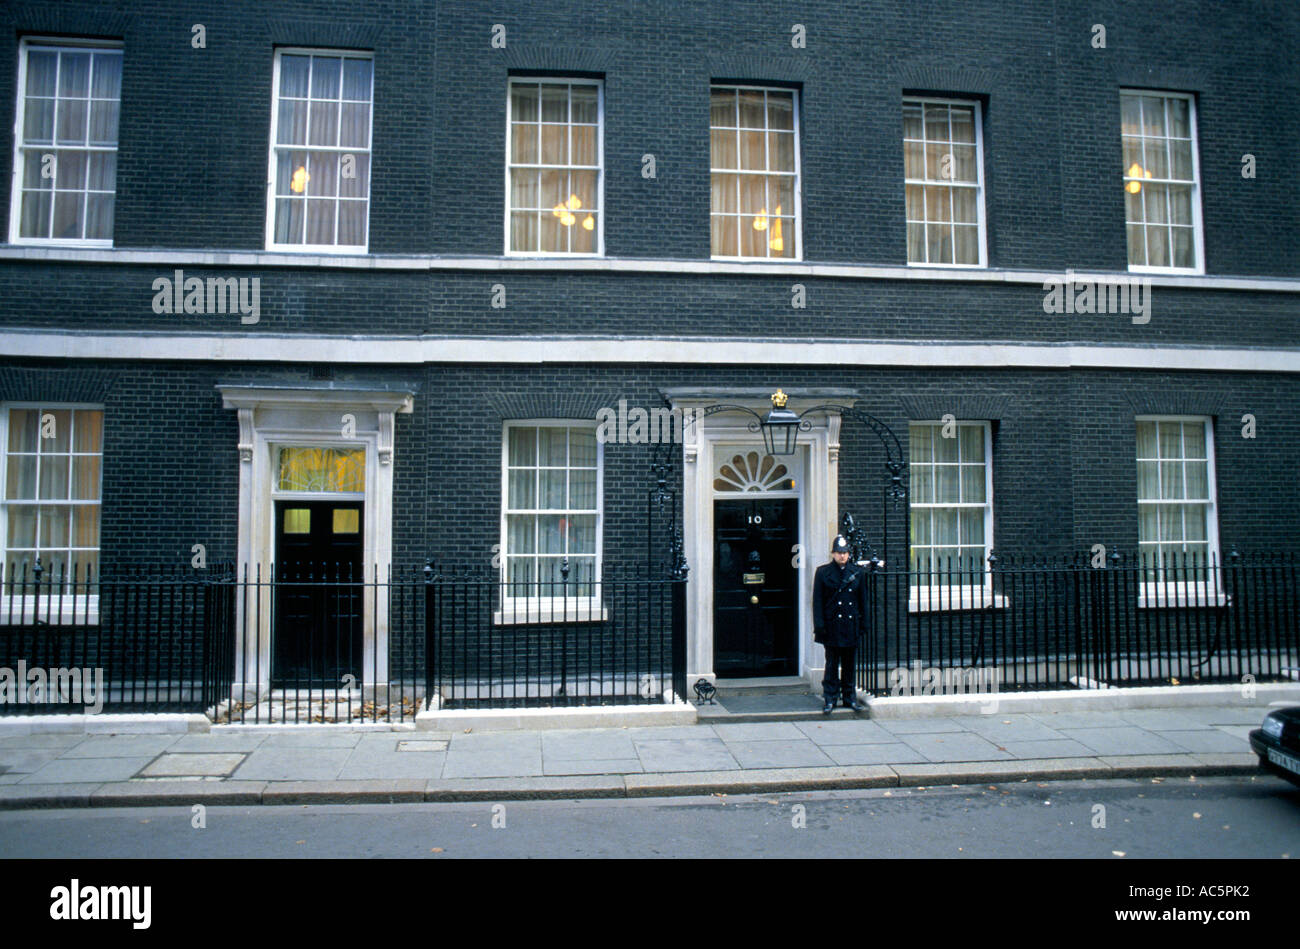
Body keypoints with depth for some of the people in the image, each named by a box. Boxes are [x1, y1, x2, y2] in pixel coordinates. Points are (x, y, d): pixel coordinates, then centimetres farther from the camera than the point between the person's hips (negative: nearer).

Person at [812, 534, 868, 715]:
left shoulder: (858, 572, 7)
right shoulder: (822, 572, 0)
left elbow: (863, 600, 11)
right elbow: (818, 601, -2)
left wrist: (863, 624, 6)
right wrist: (819, 625, -8)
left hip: (851, 625, 3)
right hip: (831, 625, -3)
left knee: (849, 664, 10)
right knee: (832, 664, 1)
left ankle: (850, 698, 19)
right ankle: (829, 699, 7)